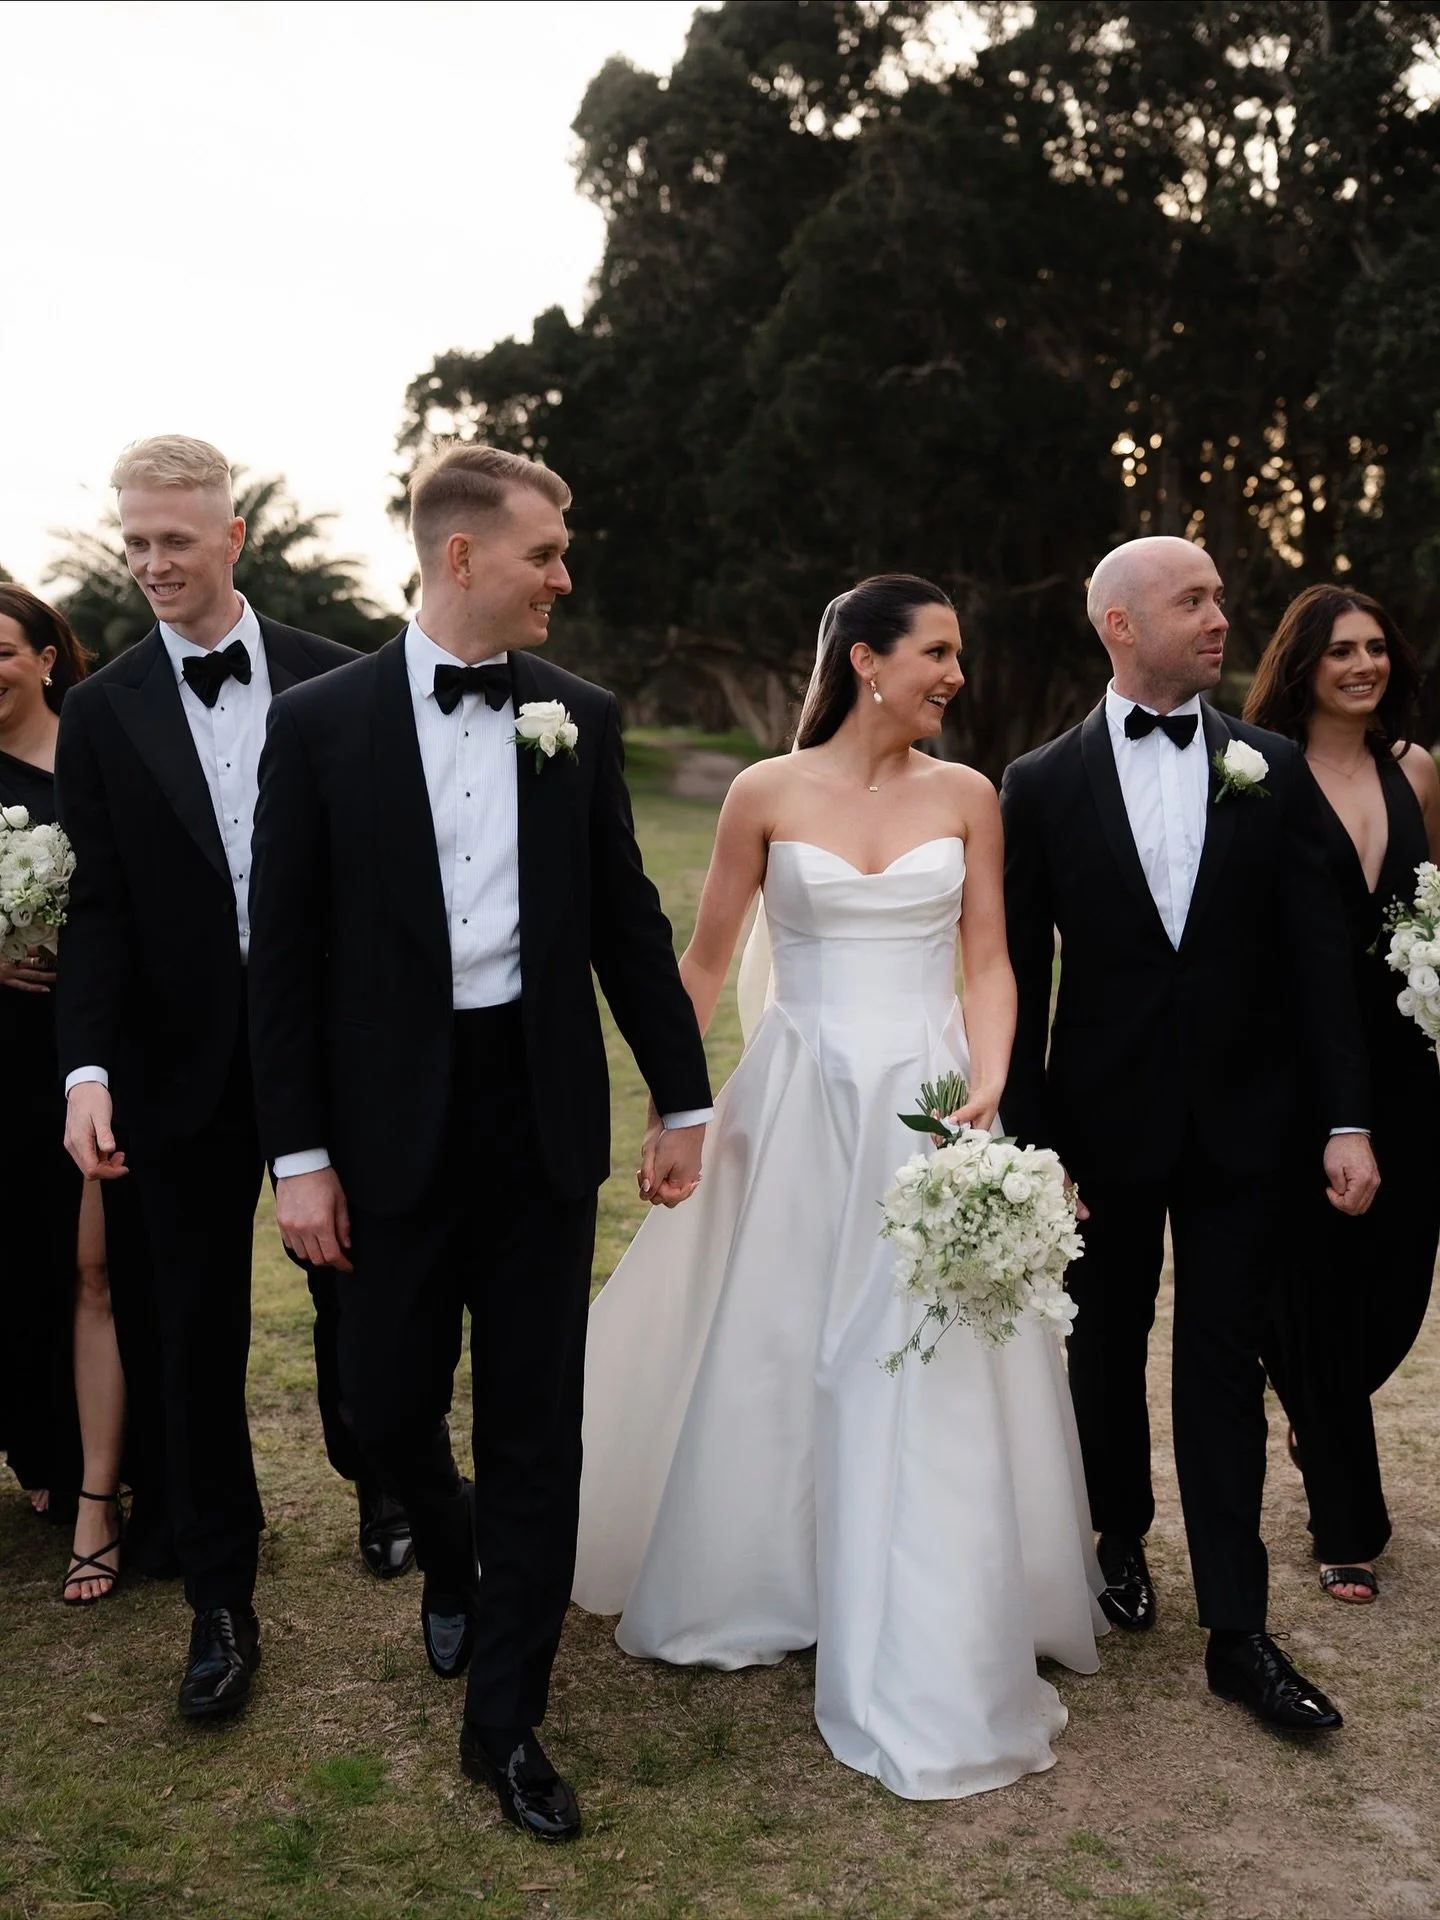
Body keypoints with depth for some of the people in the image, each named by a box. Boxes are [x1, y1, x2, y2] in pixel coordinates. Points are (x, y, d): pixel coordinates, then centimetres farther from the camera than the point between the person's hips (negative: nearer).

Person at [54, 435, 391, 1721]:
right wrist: (87, 1068, -14)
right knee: (199, 1338, 7)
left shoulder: (332, 680, -1)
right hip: (186, 1069, 0)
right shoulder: (104, 712, 0)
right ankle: (222, 1603, 21)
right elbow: (97, 910, -3)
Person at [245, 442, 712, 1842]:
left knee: (537, 1426, 6)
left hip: (543, 1118, 2)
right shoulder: (321, 722, -4)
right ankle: (451, 1561, 46)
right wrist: (298, 1156, -6)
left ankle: (506, 1720, 21)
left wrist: (683, 1099, 8)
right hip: (394, 1123, -1)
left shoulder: (582, 718, 4)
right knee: (387, 1404, 11)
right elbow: (284, 955, -3)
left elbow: (629, 920, 8)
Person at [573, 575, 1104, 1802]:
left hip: (927, 1106, 1)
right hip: (797, 1104, 0)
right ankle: (746, 1594, 32)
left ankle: (927, 1670, 11)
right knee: (766, 1361, 9)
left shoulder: (967, 797, 3)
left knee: (928, 1378, -1)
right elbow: (705, 965, 4)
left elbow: (991, 963, 4)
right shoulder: (768, 796, -1)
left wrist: (987, 1085, -12)